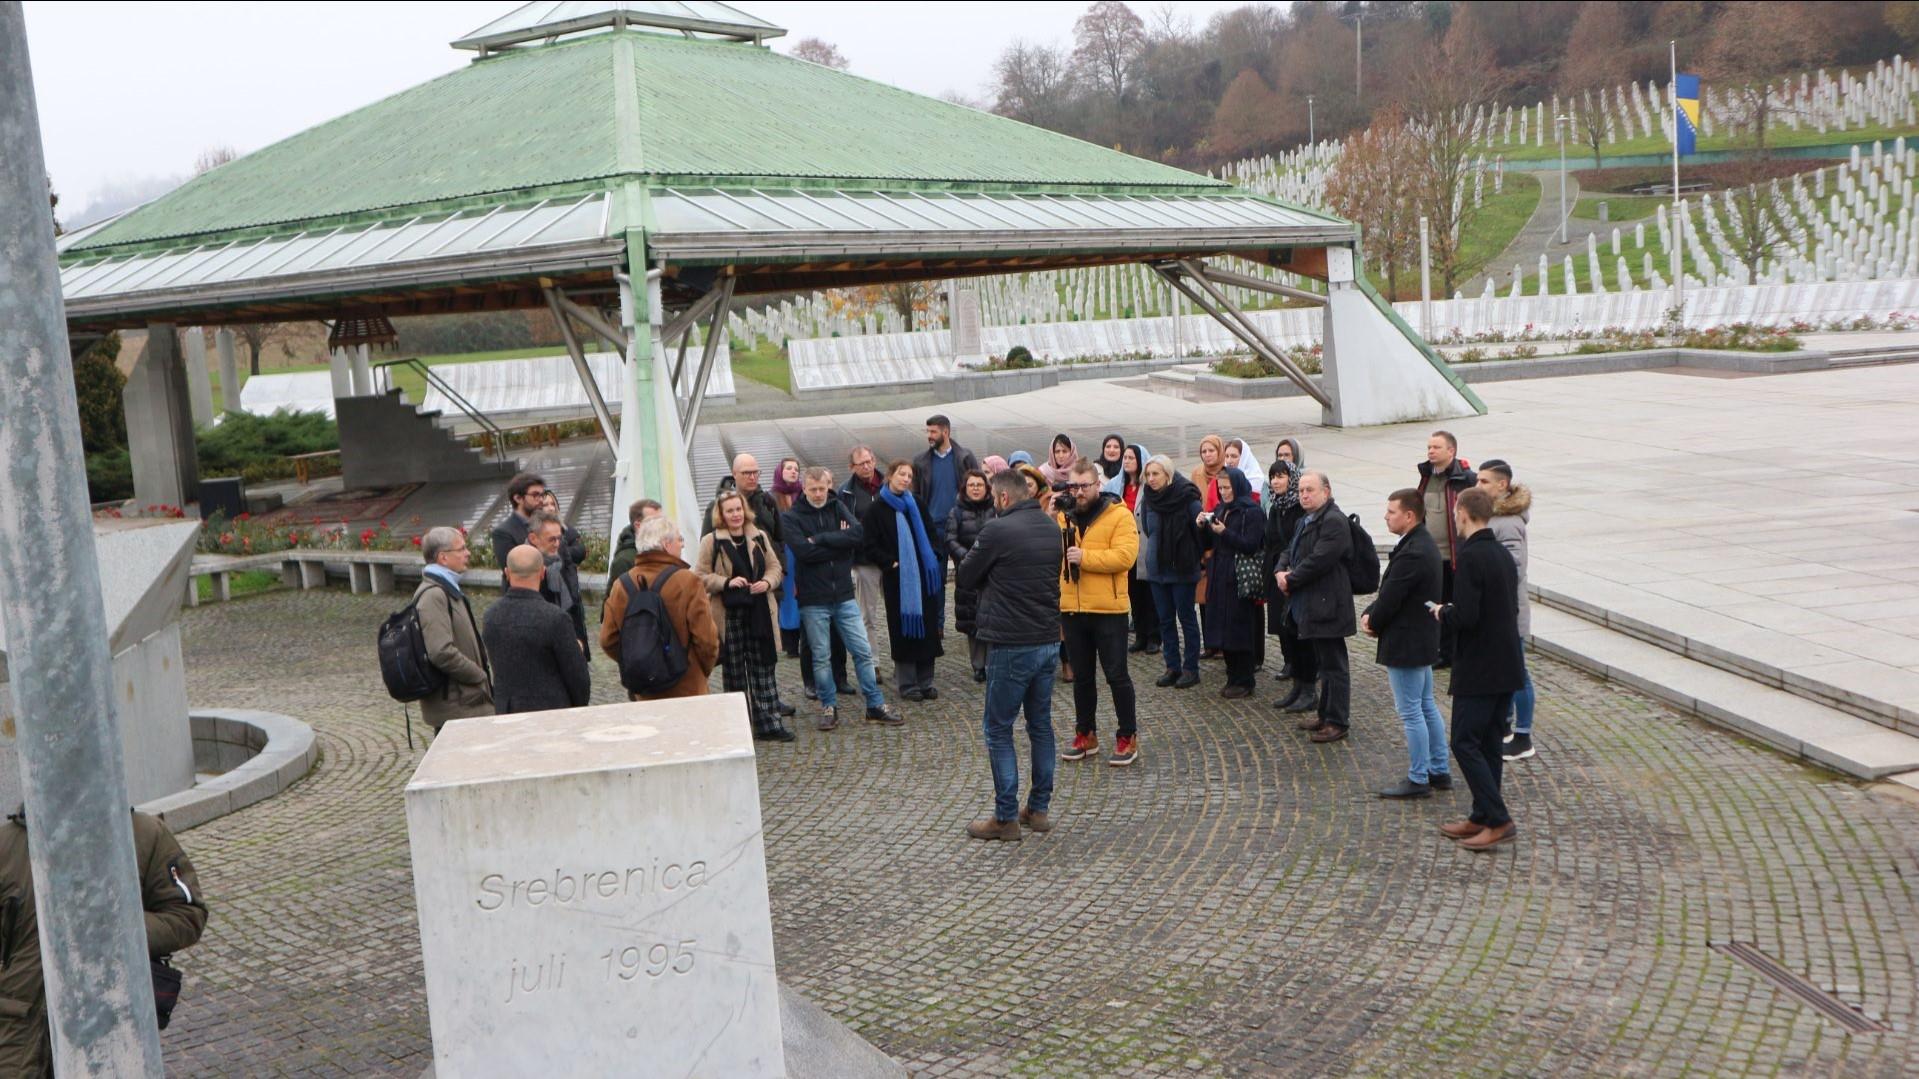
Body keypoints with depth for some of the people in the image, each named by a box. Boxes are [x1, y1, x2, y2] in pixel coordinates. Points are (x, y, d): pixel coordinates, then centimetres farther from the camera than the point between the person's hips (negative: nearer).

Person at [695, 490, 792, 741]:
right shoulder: (711, 541, -3)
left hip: (759, 614, 3)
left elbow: (775, 567, 13)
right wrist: (727, 582, -19)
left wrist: (767, 582, -8)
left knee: (763, 671, 5)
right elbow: (700, 576, -5)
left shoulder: (759, 537, 8)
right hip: (728, 615, -3)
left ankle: (769, 724, 9)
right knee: (735, 673, 6)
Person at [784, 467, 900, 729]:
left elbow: (859, 533, -12)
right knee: (820, 656, 6)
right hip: (813, 600, -2)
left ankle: (875, 705, 15)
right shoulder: (792, 518, -3)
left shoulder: (838, 508, 5)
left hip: (844, 594, 2)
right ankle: (829, 707, 20)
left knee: (862, 651, 5)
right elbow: (804, 551, -19)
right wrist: (840, 541, -12)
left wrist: (822, 538, -15)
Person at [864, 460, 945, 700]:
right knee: (903, 628, -1)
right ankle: (907, 684, 8)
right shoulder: (876, 509, -2)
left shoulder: (916, 504, 10)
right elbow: (870, 546, -3)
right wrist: (891, 563, -13)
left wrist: (935, 558, 3)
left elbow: (930, 535, 17)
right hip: (897, 579, -4)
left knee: (926, 627, 5)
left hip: (922, 575, 4)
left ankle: (925, 682, 14)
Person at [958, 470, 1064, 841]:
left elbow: (964, 578, -7)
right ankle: (1040, 808, 22)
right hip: (1048, 640, 7)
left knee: (998, 730, 2)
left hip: (1012, 646, -7)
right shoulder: (1051, 527, 8)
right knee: (1041, 725, 15)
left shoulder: (998, 530, -15)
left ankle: (1006, 817, 3)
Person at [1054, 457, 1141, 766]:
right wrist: (1052, 520, -12)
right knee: (1082, 676, 15)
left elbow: (1125, 555, -19)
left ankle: (1128, 738, 12)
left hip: (1108, 609, -5)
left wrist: (1085, 557, -23)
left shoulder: (1119, 515, -7)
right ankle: (1085, 735, 26)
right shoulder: (1062, 514, 9)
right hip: (1071, 609, 5)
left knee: (1117, 675, 1)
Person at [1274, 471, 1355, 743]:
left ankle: (1337, 722, 4)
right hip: (1309, 606, 10)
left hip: (1326, 606, -10)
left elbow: (1318, 560, -23)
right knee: (1324, 663, 19)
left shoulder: (1334, 521, -17)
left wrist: (1291, 580, -13)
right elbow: (1291, 551, 20)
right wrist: (1281, 571, -2)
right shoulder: (1306, 521, 17)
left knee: (1334, 664, -2)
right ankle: (1326, 714, 29)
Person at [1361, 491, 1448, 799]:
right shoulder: (1424, 544, 9)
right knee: (1426, 706, 18)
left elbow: (1390, 597, -22)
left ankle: (1418, 780, 6)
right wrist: (1370, 614, -1)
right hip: (1423, 640, 11)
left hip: (1406, 644, -11)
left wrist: (1373, 623, -4)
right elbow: (1389, 589, 11)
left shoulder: (1412, 554, -25)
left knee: (1411, 712, -2)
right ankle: (1439, 771, 27)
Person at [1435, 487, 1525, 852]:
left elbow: (1466, 618, -25)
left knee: (1465, 743, -3)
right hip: (1507, 667, 9)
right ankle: (1482, 817, 20)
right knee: (1488, 743, 14)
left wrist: (1443, 612, -4)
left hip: (1478, 670, -9)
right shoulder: (1503, 555, 10)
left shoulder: (1471, 557, -18)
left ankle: (1499, 820, -7)